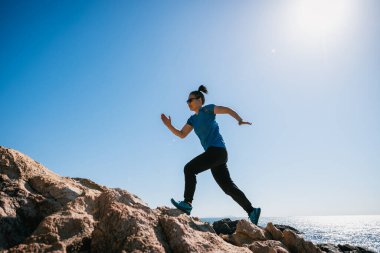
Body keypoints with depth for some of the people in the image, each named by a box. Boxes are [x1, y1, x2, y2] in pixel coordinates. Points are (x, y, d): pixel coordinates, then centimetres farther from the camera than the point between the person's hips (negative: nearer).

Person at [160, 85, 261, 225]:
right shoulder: (193, 119, 20)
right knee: (228, 186, 8)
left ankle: (187, 203, -13)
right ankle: (252, 211, 13)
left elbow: (229, 110, 1)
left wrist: (240, 120, -15)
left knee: (189, 168, -14)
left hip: (217, 150, -9)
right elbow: (182, 134, 15)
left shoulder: (207, 109, 1)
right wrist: (169, 125, 2)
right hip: (213, 152, 9)